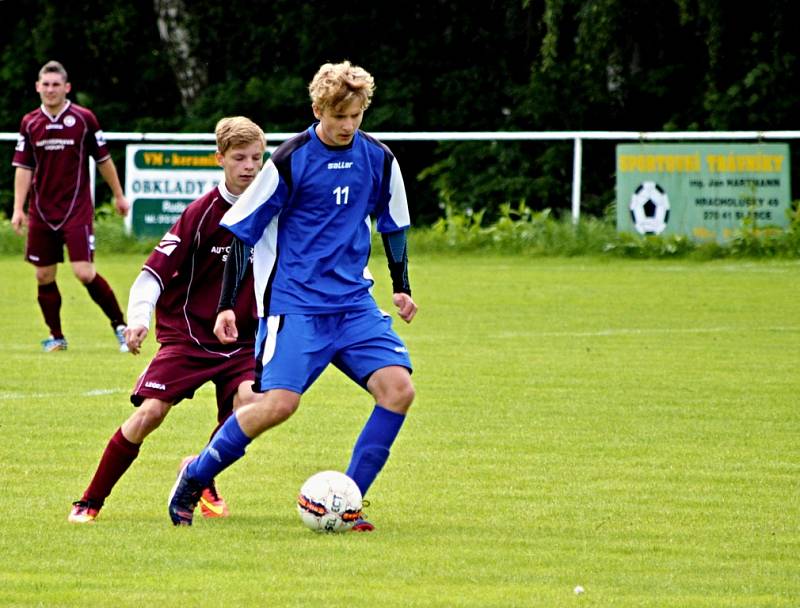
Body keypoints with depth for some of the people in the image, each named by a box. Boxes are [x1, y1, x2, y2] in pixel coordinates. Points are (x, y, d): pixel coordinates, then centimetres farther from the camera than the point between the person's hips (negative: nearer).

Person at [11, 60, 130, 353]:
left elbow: (103, 160, 5)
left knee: (85, 272, -13)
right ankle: (55, 336, 18)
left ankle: (120, 325, 1)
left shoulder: (83, 119, -4)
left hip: (77, 210, -4)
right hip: (41, 213, 4)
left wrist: (119, 195, 10)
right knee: (44, 276, 5)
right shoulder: (29, 123, 4)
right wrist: (18, 209, -1)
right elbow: (23, 168, 6)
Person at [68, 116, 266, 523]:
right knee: (150, 412, -16)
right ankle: (90, 502, -3)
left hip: (241, 337, 3)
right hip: (187, 333, -3)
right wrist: (139, 318, -27)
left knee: (249, 401, -24)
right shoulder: (202, 213, -11)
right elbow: (155, 271, -13)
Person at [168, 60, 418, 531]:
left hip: (355, 304, 5)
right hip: (295, 304, -5)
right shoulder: (290, 161, -9)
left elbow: (394, 225, 22)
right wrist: (227, 306, -6)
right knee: (279, 402, -19)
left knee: (398, 387, -14)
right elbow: (241, 230, -4)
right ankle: (194, 478, 4)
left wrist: (401, 287, 23)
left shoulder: (378, 159, 4)